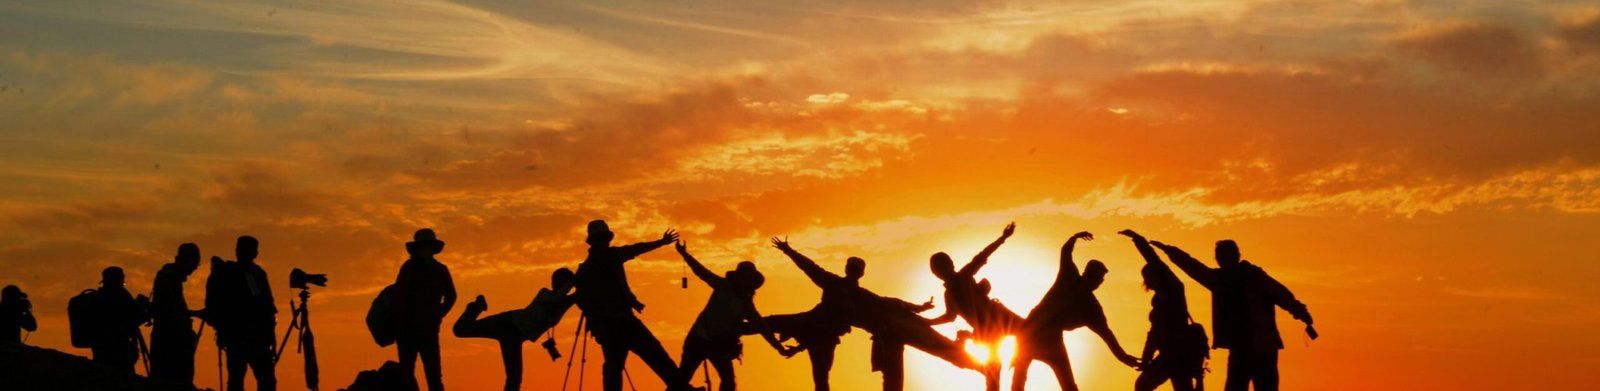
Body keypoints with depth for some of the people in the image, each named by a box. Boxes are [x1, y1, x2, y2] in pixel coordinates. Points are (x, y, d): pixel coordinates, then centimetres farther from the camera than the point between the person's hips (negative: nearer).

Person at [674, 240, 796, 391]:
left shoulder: (746, 304, 6)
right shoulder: (724, 287, -4)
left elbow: (762, 327, 10)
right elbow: (702, 272, -12)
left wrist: (779, 347, 6)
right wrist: (684, 254, -22)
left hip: (720, 344, 4)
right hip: (700, 338, -4)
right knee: (682, 378, -7)